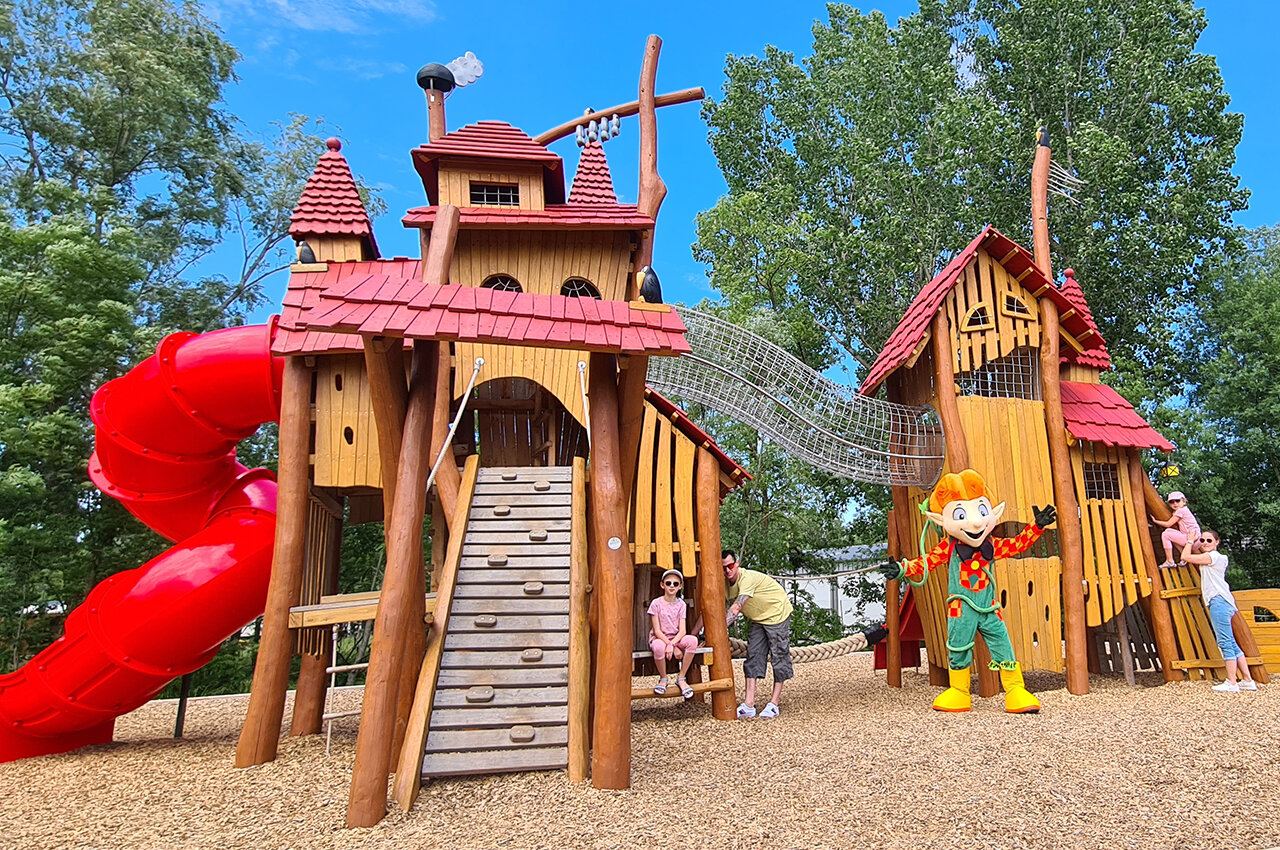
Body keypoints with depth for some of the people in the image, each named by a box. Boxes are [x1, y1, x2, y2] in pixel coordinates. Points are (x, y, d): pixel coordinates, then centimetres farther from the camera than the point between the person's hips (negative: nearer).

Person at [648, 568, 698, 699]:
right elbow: (657, 631, -12)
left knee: (693, 640, -28)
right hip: (659, 638, -3)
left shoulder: (681, 604, 1)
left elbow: (682, 630, -7)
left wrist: (672, 644, -26)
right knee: (659, 647, -40)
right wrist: (672, 646, -21)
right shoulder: (656, 603, -8)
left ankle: (681, 678, -13)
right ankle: (663, 678, -11)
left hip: (676, 639, 3)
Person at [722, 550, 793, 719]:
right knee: (753, 657, -1)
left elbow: (736, 608, -39)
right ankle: (749, 705, -5)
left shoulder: (747, 578, -31)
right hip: (758, 619, 7)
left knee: (779, 657, -4)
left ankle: (775, 704, 4)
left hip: (777, 614, -7)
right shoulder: (725, 584, -7)